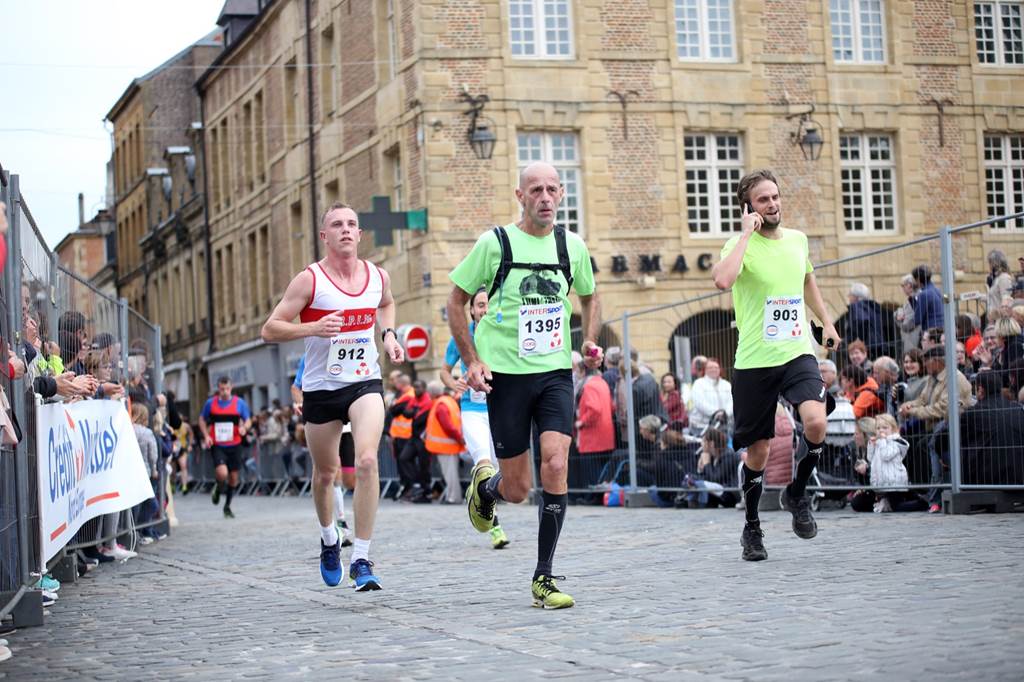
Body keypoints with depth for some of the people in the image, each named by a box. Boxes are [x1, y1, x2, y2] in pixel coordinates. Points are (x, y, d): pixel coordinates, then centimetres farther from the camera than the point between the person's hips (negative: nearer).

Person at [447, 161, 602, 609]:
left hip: (556, 372, 2)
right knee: (517, 488, 0)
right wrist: (472, 361, -6)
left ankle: (544, 578, -3)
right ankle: (485, 484, 40)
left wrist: (590, 341, 6)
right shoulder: (494, 243, -5)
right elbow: (456, 301, 3)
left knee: (556, 467, -15)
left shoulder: (572, 246, 6)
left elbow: (589, 297, 24)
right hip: (506, 374, -2)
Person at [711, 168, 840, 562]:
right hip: (754, 361, -3)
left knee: (816, 421, -23)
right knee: (757, 451, 5)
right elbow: (722, 280, -31)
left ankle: (797, 493, 4)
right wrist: (747, 234, -23)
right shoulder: (741, 245, -8)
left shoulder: (797, 240, 9)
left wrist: (826, 321, 27)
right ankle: (752, 528, 26)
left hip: (797, 353, 3)